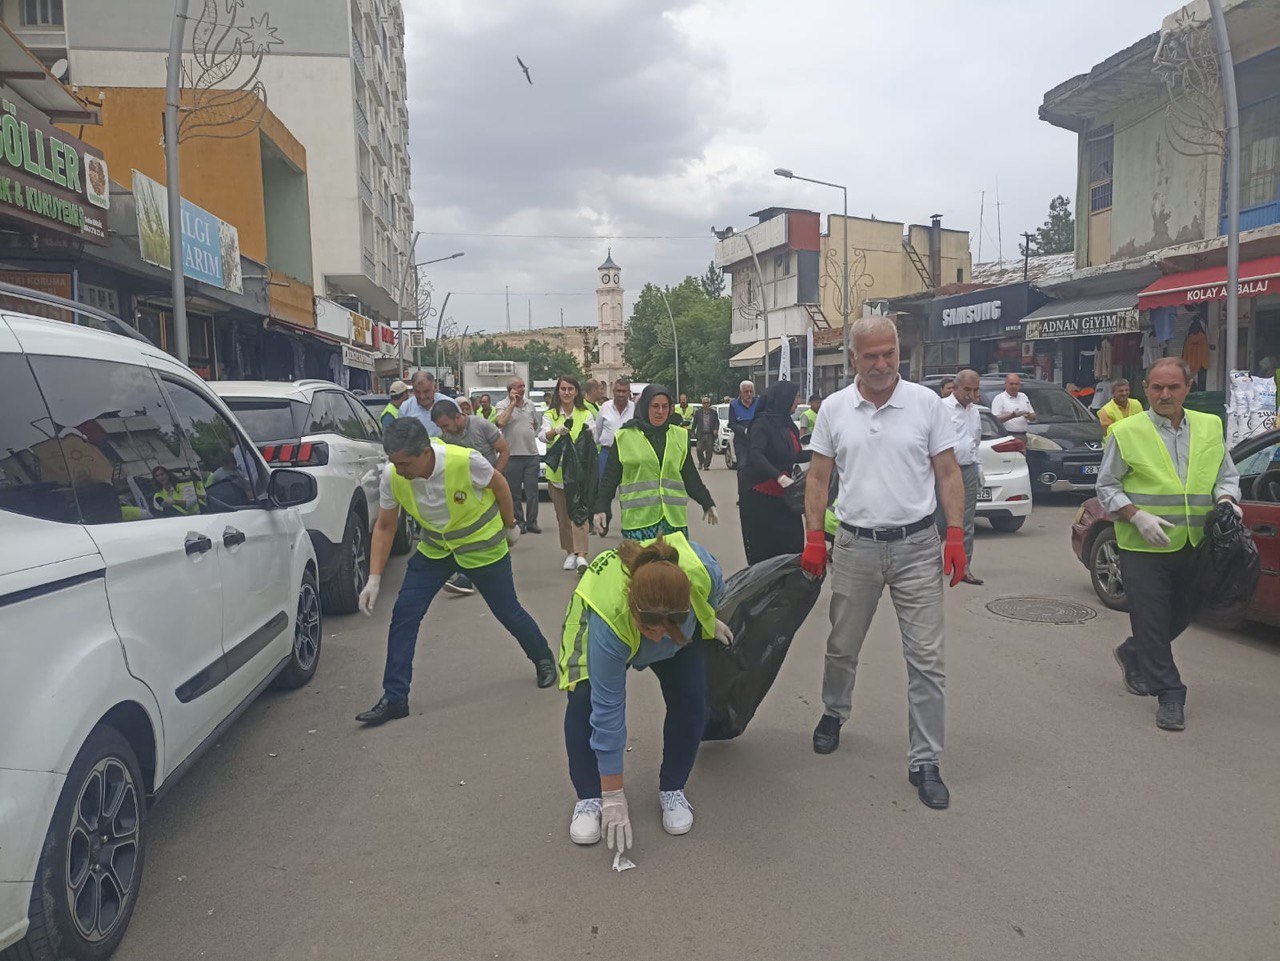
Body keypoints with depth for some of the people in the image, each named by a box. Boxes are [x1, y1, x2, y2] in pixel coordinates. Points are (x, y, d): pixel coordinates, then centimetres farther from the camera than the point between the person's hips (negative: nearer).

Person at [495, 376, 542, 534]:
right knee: (514, 492, 4)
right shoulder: (502, 405, -1)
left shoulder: (530, 404, 11)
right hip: (512, 455, -3)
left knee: (532, 490, 4)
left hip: (532, 454, 3)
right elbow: (501, 422, -20)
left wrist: (531, 435, 12)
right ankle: (519, 522, 12)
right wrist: (512, 403, -14)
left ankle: (531, 522, 10)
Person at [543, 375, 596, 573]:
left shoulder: (585, 415, 6)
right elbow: (544, 435, -14)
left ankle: (581, 555, -20)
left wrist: (589, 434, -31)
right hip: (557, 471, 2)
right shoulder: (550, 415, 6)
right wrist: (556, 431, -37)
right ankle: (570, 552, 20)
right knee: (563, 515, 7)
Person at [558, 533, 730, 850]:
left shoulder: (702, 570, -41)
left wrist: (710, 621, 10)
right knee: (584, 699, -22)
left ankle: (672, 789, 8)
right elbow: (608, 711, -36)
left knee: (690, 696, -14)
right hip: (598, 616, -2)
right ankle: (589, 797, -2)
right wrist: (613, 797, -29)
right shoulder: (608, 622, -45)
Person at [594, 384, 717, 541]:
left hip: (674, 519, 3)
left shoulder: (680, 436, 13)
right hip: (637, 520, -3)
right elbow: (609, 479, 5)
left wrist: (707, 504, 13)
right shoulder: (624, 438, 4)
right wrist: (601, 509, -3)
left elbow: (690, 477, 17)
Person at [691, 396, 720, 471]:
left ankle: (706, 465, 12)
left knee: (709, 451, 1)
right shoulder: (698, 412, 9)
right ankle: (701, 462, 18)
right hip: (701, 435, 0)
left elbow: (717, 422, 8)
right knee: (699, 449, -8)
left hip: (710, 435, 0)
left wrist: (716, 429, -10)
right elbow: (694, 423, 9)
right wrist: (693, 432, 3)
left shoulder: (714, 412, 9)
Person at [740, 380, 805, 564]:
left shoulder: (789, 425, 12)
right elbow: (755, 455, -26)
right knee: (763, 551, -1)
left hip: (783, 496, 7)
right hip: (759, 496, -7)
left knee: (792, 546, 1)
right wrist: (780, 477, -35)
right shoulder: (763, 423, -12)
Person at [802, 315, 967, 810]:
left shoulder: (926, 402, -1)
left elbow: (947, 473, 1)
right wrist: (814, 538, -1)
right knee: (842, 647, 16)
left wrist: (955, 535, -7)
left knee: (926, 658, -1)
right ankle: (834, 714, 42)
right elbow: (818, 478, 6)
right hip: (855, 546, 2)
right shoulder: (833, 409, 3)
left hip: (916, 546, -1)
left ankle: (925, 762, 11)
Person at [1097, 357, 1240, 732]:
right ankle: (1170, 695, 10)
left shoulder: (1210, 427, 9)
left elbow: (1227, 476, 17)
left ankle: (1132, 654, 40)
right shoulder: (1127, 431, -3)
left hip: (1195, 546, 5)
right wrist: (1137, 516, -16)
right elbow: (1106, 486, -1)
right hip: (1144, 548, -4)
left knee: (1182, 615, 16)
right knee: (1152, 621, -2)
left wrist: (1227, 501, -4)